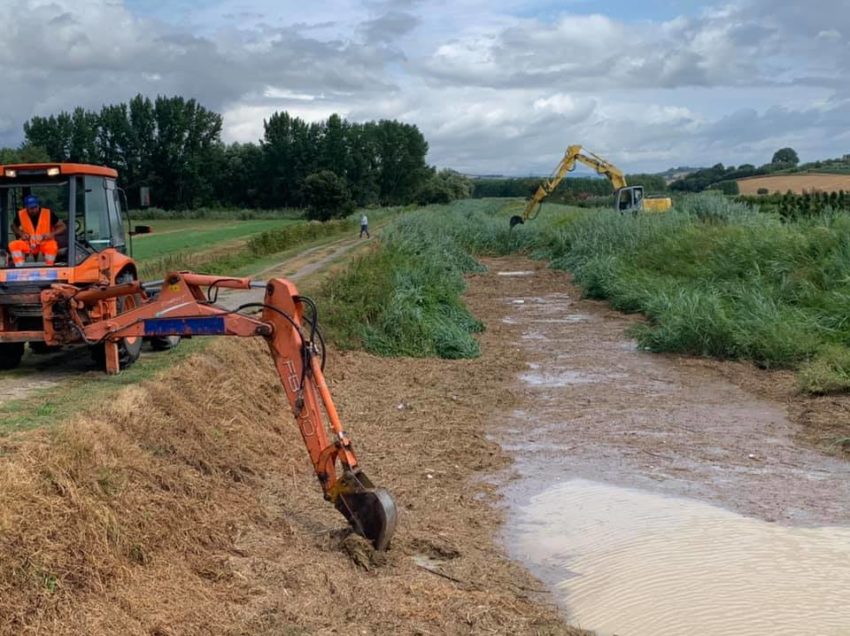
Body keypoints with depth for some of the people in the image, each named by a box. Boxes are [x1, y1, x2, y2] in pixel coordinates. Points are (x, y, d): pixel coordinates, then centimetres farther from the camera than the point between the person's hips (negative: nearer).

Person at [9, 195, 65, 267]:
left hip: (46, 243, -2)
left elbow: (63, 226, -6)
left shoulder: (48, 213, -12)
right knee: (13, 245, -26)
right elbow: (13, 226, 15)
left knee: (52, 247, -37)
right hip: (28, 244, 2)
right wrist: (21, 234, -6)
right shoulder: (21, 214, -5)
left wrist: (52, 234, -23)